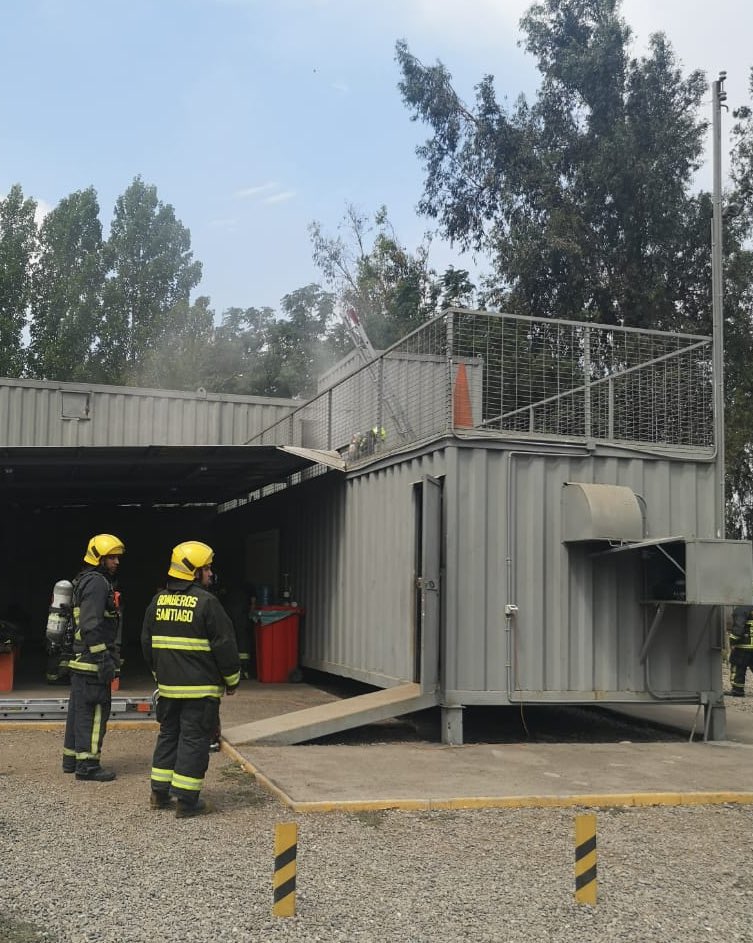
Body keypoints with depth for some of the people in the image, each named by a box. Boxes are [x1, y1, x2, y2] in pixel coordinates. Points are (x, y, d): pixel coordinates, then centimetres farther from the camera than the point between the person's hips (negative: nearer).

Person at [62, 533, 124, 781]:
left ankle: (71, 758, 24)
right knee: (94, 711, -7)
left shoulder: (85, 581, 19)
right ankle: (87, 765, -4)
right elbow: (91, 624, -23)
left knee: (78, 709, 16)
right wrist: (104, 658, -23)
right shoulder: (97, 582, -14)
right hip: (92, 659, -11)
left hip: (79, 660, 11)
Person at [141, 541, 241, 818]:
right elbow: (225, 645, -12)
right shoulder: (206, 602, -14)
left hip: (168, 686, 6)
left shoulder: (158, 601, 7)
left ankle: (160, 793, 23)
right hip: (201, 688, -6)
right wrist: (232, 680, 1)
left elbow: (147, 642, 15)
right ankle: (186, 800, 3)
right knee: (194, 740, 0)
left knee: (168, 735, 18)